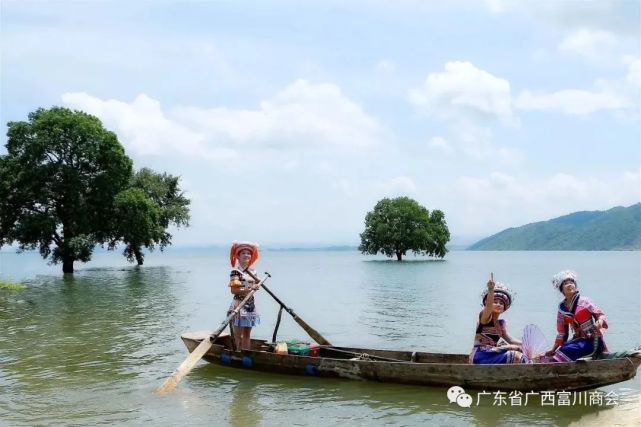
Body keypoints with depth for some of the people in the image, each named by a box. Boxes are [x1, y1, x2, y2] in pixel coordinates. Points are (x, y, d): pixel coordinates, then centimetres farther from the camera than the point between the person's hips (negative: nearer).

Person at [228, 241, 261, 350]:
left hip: (250, 305, 7)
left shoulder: (253, 271, 11)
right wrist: (246, 290, -27)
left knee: (247, 334, 12)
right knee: (238, 335, -1)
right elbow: (233, 290, -16)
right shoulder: (235, 271, -10)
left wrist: (256, 286, -2)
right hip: (239, 304, -7)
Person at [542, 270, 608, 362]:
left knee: (565, 351, -26)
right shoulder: (561, 308, 8)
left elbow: (600, 314, -3)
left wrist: (600, 321, -26)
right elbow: (562, 334, 14)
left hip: (592, 340, -5)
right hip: (578, 339, 5)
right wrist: (553, 350, 11)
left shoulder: (584, 301, -4)